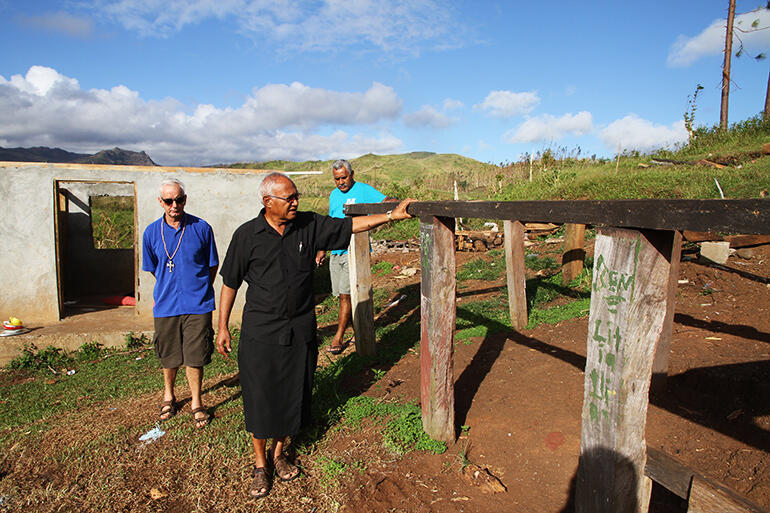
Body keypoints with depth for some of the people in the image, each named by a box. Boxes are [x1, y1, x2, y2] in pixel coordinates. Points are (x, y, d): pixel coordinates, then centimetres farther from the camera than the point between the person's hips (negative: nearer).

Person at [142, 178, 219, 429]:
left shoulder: (201, 228, -5)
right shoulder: (151, 232, 1)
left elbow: (213, 265, 6)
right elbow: (152, 269, 14)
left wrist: (199, 291, 8)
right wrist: (171, 289, 11)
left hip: (197, 305, -2)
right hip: (165, 305, 2)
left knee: (194, 357, 4)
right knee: (168, 357, 15)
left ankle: (196, 402, 23)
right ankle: (169, 395, 40)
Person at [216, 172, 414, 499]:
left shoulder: (310, 226, -1)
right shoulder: (247, 235, -6)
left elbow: (350, 226, 2)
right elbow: (230, 283, 1)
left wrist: (392, 215, -6)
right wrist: (223, 327, 3)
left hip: (300, 331, 3)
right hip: (260, 332, -2)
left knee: (292, 396, 13)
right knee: (260, 399, 6)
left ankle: (278, 453, 37)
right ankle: (260, 463, 29)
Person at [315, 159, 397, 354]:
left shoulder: (364, 190, -4)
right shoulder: (334, 194, 16)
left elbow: (390, 201, -14)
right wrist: (323, 250, 22)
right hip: (335, 252, 7)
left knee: (346, 295, -9)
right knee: (342, 295, 9)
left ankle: (339, 338, 1)